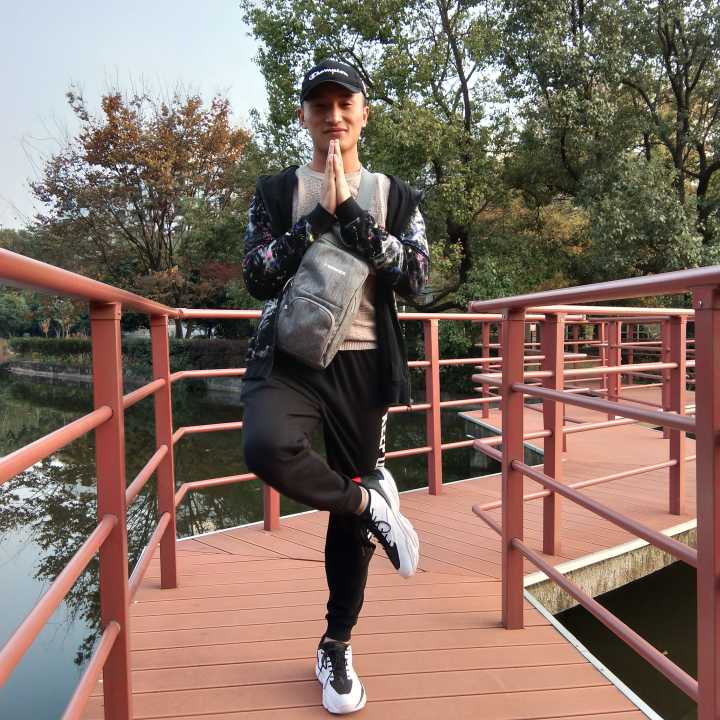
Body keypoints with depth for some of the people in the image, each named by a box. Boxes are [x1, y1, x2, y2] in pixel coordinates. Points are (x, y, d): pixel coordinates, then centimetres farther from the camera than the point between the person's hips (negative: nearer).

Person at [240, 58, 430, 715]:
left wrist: (349, 209, -11)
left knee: (350, 518, 7)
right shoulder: (278, 190, 8)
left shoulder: (395, 195, 10)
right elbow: (257, 278, -4)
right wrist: (320, 213, -10)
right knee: (265, 447, -35)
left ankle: (336, 649, 29)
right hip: (290, 358, -1)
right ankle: (372, 499, -6)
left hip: (364, 365, 1)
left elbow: (416, 278, -6)